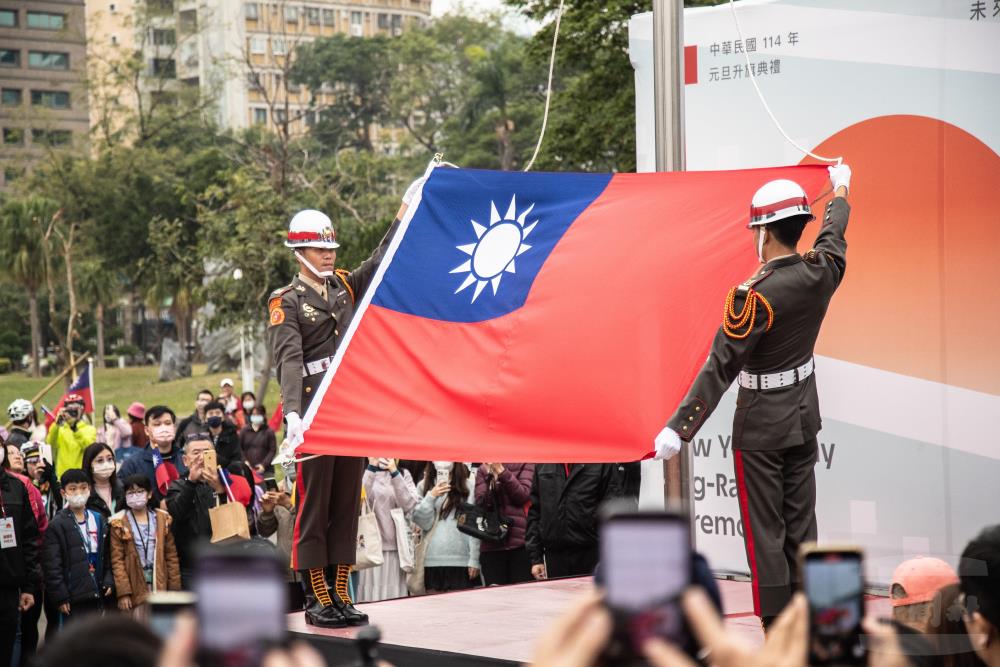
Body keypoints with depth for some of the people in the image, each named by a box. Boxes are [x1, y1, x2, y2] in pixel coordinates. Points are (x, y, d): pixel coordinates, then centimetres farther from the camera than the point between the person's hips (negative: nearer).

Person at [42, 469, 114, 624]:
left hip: (97, 594, 6)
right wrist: (61, 596, -14)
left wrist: (108, 581, 2)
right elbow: (52, 565, -10)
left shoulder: (99, 520, 12)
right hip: (73, 598, -6)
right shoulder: (56, 525, -6)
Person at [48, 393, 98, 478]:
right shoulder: (59, 429, 11)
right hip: (62, 475, 1)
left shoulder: (90, 429, 6)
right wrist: (57, 423, -22)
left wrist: (75, 428, -27)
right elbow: (49, 444, -9)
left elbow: (88, 446, -14)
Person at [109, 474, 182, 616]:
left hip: (160, 586, 2)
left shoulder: (162, 519, 7)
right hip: (135, 587, -2)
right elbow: (117, 560, -4)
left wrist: (174, 589, 3)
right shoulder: (119, 523, -1)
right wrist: (123, 592, -11)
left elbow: (171, 556, 8)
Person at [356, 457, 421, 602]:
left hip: (395, 546, 2)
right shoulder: (362, 473, 7)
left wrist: (394, 472, -10)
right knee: (370, 595, -6)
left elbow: (408, 505, -4)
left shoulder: (404, 475, 13)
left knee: (394, 596, -2)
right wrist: (372, 468, -14)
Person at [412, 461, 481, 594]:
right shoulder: (423, 486, 10)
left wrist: (474, 560, -4)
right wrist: (431, 497, -9)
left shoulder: (468, 487, 4)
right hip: (431, 559, 2)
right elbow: (421, 523, 4)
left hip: (460, 559, -2)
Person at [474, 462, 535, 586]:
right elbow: (481, 503, 3)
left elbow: (523, 495, -6)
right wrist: (491, 477, -12)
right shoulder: (483, 470, 14)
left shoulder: (525, 463, 7)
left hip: (520, 544, -2)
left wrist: (501, 471, -14)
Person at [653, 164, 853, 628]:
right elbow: (834, 234, 18)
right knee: (801, 528, 12)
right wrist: (840, 190, 39)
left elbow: (720, 368, -25)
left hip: (760, 428, -6)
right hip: (805, 419, 7)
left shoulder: (754, 297, -23)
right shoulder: (821, 274, -5)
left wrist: (678, 429, -23)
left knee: (765, 535, -1)